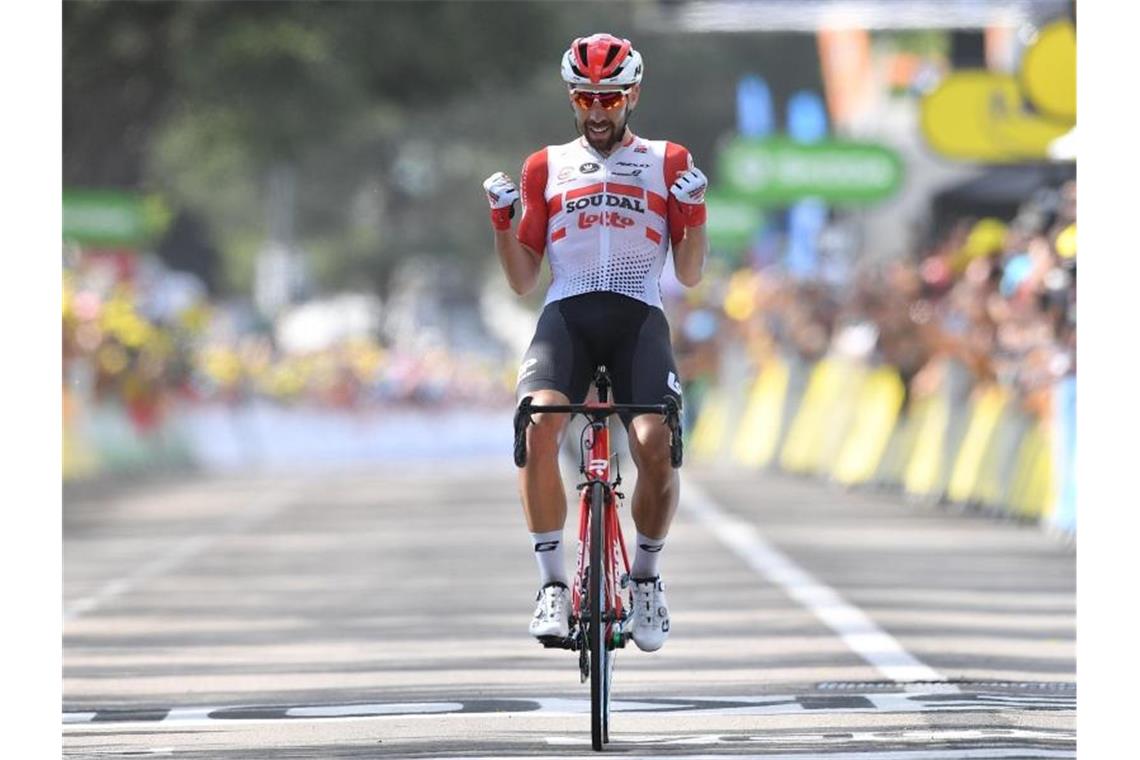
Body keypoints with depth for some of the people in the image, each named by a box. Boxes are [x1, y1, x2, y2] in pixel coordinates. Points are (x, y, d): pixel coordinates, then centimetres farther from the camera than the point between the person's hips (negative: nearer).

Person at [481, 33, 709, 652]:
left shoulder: (667, 162, 17)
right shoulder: (546, 168, 20)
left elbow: (690, 274, 12)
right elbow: (522, 281, 17)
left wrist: (695, 207, -3)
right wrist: (502, 219, 1)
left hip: (639, 320, -1)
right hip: (566, 317, 1)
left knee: (656, 445, -24)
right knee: (539, 426, -30)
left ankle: (646, 577, 3)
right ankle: (553, 583, -20)